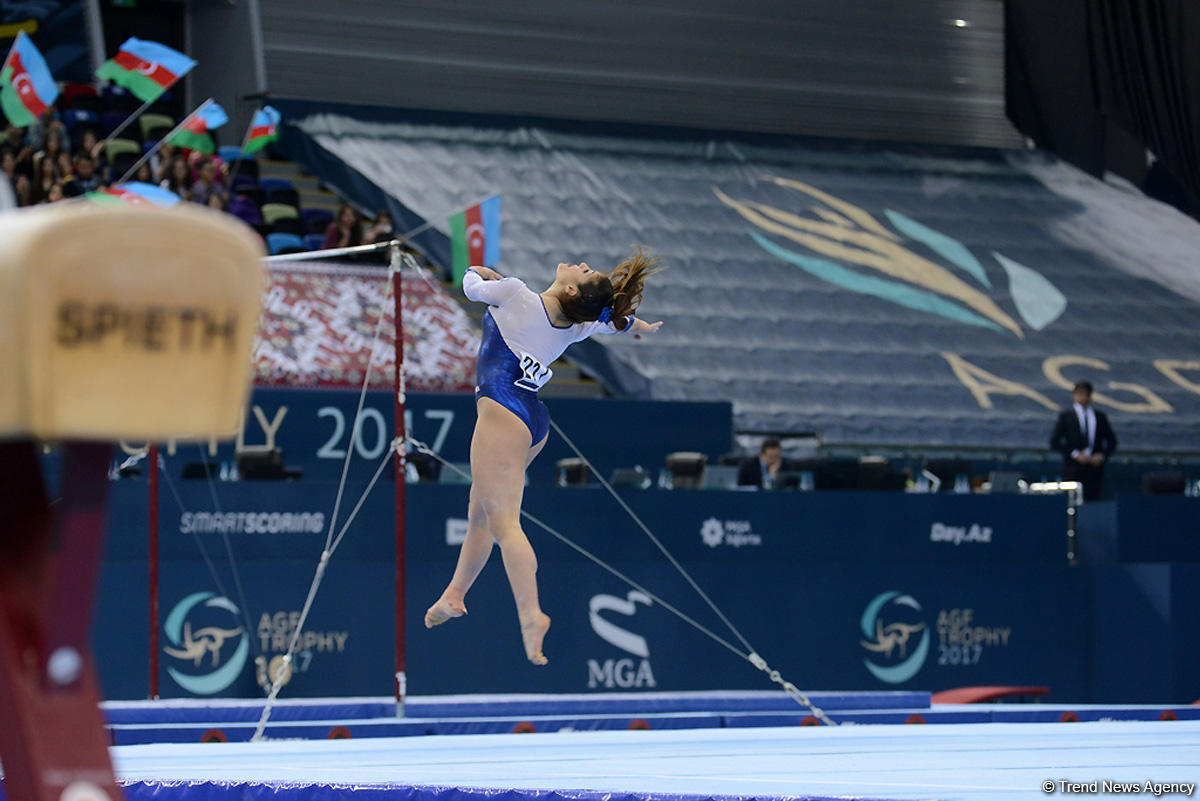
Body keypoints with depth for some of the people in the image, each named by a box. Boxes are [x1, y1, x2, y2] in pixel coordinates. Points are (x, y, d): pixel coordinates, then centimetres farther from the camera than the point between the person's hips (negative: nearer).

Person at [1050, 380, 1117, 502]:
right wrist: (1075, 454, -11)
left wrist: (1102, 456, -2)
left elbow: (1112, 441, 16)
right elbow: (1054, 442, 0)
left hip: (1094, 468, 2)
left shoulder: (1100, 416, 14)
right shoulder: (1065, 416, 6)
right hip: (1074, 468, -2)